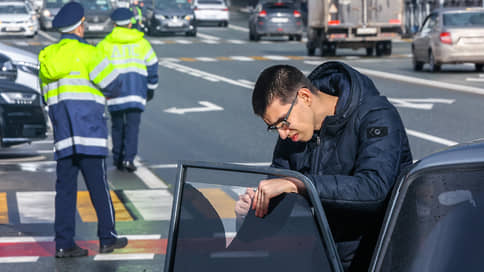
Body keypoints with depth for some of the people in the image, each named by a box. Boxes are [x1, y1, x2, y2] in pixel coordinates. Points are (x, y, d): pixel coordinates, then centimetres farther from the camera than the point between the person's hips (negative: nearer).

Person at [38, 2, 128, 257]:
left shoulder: (46, 57, 14)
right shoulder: (86, 53, -7)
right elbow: (111, 85, -7)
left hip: (61, 131, 6)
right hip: (88, 130, -6)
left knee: (65, 187, 4)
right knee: (98, 185, 1)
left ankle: (63, 243, 0)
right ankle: (107, 237, 6)